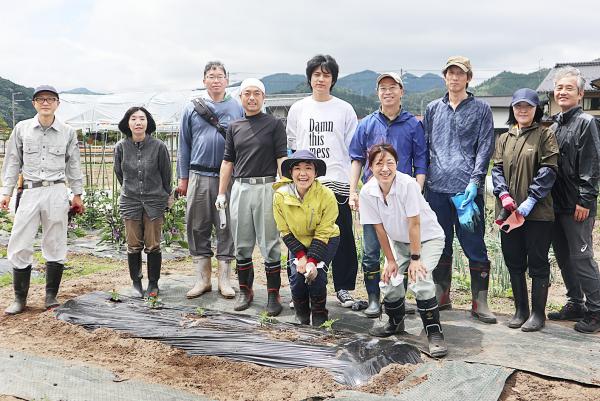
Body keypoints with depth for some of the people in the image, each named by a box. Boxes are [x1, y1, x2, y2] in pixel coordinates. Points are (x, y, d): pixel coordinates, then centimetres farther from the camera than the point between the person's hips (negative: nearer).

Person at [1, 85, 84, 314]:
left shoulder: (68, 132, 6)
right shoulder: (22, 129, 6)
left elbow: (73, 165, 12)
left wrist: (77, 194, 12)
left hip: (57, 192, 0)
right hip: (30, 192, 1)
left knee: (55, 246, 5)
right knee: (19, 246, -1)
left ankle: (51, 296, 16)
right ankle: (20, 299, 11)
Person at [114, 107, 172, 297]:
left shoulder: (158, 146, -7)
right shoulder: (121, 147, -2)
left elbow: (166, 174, 4)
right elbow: (119, 172, 14)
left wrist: (163, 195, 13)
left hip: (154, 201, -1)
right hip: (130, 202, 2)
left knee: (153, 246, 2)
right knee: (134, 246, 6)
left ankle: (153, 283, 16)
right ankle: (136, 282, 21)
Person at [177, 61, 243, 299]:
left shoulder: (238, 108, 6)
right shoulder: (191, 109, 10)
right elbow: (184, 145, 11)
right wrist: (183, 178, 7)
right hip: (199, 177, 2)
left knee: (227, 228, 3)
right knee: (197, 227, 5)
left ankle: (225, 279, 14)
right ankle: (202, 279, 16)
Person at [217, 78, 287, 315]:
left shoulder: (274, 124, 3)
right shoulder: (234, 127, 14)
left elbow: (282, 158, -3)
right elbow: (227, 162, 15)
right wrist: (221, 193, 10)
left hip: (266, 188, -4)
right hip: (240, 189, 4)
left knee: (270, 244, 0)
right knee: (242, 244, 9)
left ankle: (273, 294, 7)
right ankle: (245, 291, 21)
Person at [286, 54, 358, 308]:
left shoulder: (344, 109, 8)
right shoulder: (297, 109, 11)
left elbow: (353, 149, 8)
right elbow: (291, 147, 15)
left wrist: (353, 182, 1)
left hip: (337, 182, -1)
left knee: (342, 237, 1)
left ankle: (343, 288, 14)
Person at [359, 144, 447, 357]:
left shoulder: (408, 184, -30)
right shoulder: (367, 192, -16)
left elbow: (414, 223, -26)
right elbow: (379, 228, -8)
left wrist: (415, 258, -22)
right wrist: (390, 260, -6)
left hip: (428, 238, -5)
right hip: (399, 241, 5)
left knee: (419, 281, -23)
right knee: (390, 280, -1)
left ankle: (435, 334, -8)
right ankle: (395, 323, 30)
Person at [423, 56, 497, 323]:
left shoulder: (481, 109, 7)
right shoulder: (433, 109, 15)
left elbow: (485, 149, 0)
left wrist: (475, 181, -12)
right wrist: (422, 181, 6)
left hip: (468, 189, -3)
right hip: (436, 188, 3)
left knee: (474, 247, -1)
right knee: (439, 246, 10)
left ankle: (479, 302, 9)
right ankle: (441, 296, 22)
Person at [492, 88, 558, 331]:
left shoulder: (545, 135, 0)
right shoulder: (504, 139, 15)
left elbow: (549, 170, -8)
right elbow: (497, 169, 8)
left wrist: (531, 199, -17)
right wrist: (503, 194, -10)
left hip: (538, 212, -5)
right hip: (509, 210, 5)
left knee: (538, 263, 3)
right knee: (514, 262, 10)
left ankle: (538, 313, 13)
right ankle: (521, 310, 22)